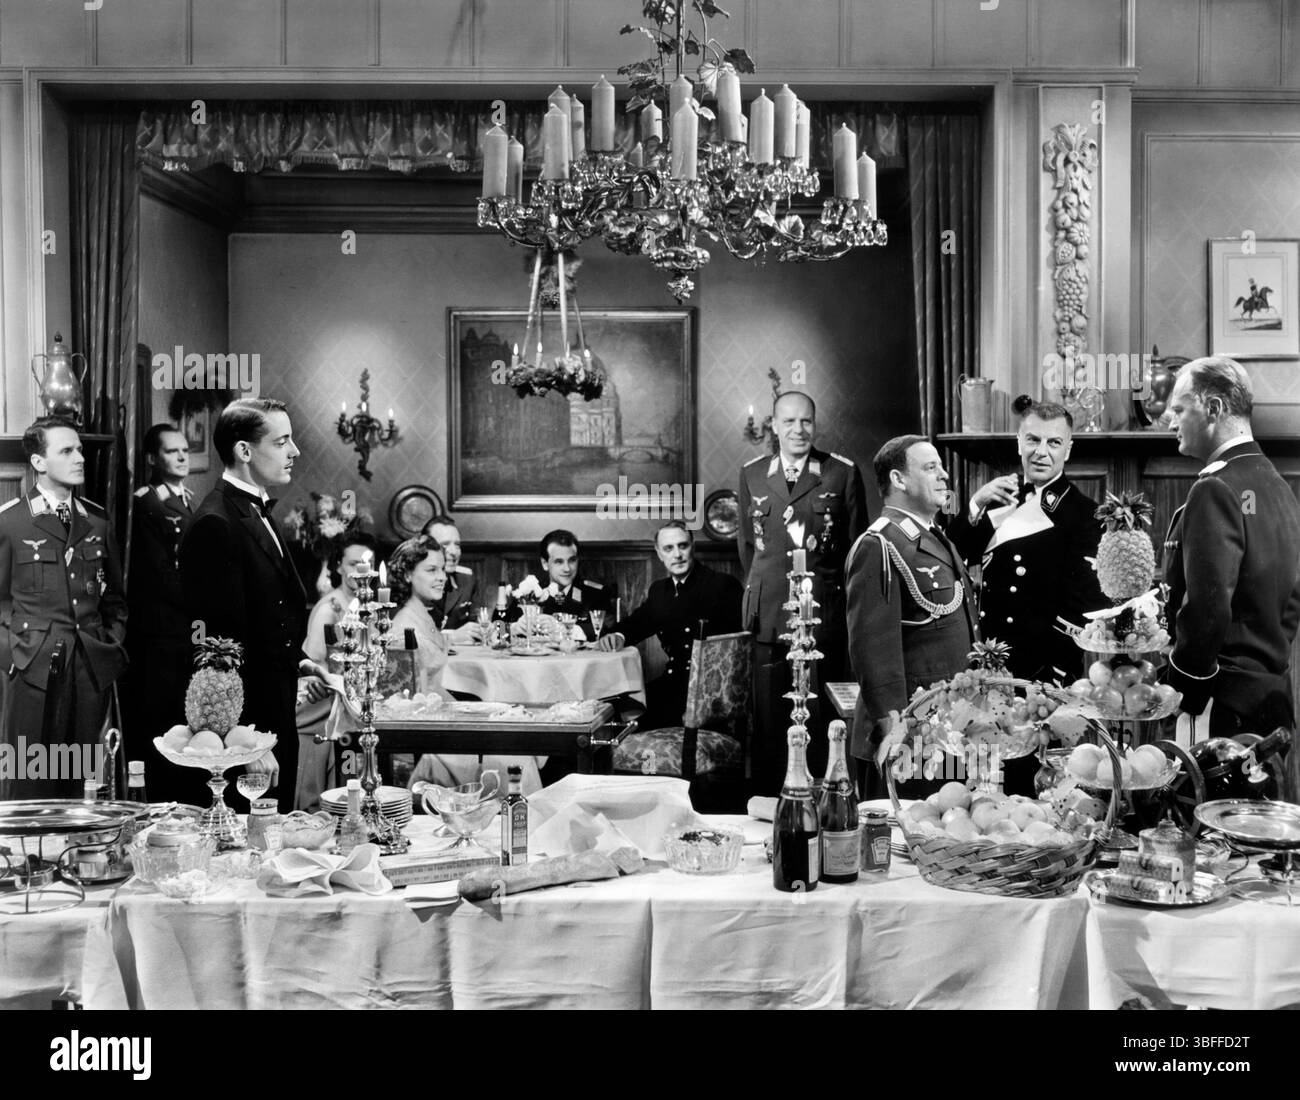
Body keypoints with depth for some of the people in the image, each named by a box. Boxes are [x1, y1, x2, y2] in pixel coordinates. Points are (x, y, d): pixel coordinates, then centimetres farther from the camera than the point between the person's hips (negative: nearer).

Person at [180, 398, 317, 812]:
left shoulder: (260, 513, 15)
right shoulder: (216, 525, -16)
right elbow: (227, 637, -20)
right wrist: (251, 742, -21)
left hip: (276, 720, 9)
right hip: (244, 723, -9)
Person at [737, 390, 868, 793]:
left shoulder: (843, 472, 2)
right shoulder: (751, 473, 11)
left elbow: (856, 544, 7)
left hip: (824, 613, -2)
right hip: (768, 615, 2)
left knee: (821, 721, -1)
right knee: (768, 719, 4)